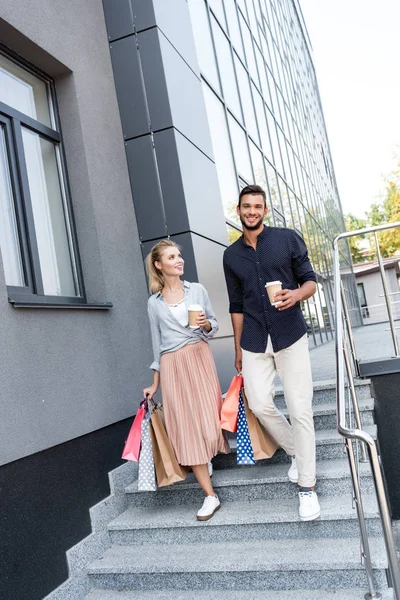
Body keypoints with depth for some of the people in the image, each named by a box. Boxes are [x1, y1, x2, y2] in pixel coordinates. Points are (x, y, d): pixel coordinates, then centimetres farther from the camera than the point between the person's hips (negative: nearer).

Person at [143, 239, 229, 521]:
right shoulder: (154, 302, 7)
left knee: (208, 422, -2)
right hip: (172, 366, 0)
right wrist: (155, 383, 12)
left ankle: (207, 456, 37)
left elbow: (214, 327, 10)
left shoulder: (197, 290, 6)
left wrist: (205, 323, -13)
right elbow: (157, 343, 11)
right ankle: (211, 496, 9)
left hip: (200, 358, 0)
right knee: (186, 428, -1)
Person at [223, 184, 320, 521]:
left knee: (300, 410, -4)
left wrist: (297, 294, -19)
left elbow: (310, 280, 4)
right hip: (254, 342, 3)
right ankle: (296, 452, 27)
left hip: (291, 336, -3)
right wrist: (238, 348, 12)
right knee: (260, 405, -1)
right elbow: (237, 305, 13)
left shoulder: (288, 239, 1)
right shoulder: (231, 255, 9)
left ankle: (307, 486, 9)